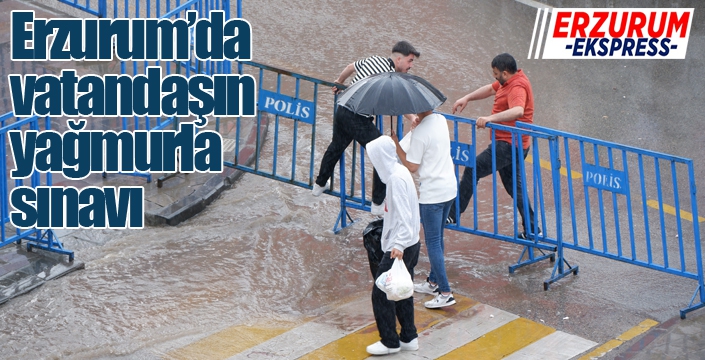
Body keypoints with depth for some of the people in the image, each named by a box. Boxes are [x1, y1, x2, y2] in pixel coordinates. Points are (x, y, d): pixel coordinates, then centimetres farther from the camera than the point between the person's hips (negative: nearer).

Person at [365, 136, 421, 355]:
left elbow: (403, 215, -27)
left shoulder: (396, 178, -21)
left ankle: (390, 342, 7)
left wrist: (399, 244, -36)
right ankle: (408, 338, 25)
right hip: (409, 245, 10)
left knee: (381, 293, -1)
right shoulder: (400, 172, 9)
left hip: (400, 248, -10)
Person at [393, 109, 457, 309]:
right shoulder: (441, 120, 2)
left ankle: (445, 293, -2)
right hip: (449, 188, 9)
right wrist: (416, 121, 20)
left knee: (432, 243, -2)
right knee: (437, 238, 21)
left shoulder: (419, 133, -22)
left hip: (431, 194, -9)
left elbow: (412, 166, -16)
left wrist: (396, 145, -8)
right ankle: (433, 282, 33)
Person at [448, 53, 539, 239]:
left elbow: (517, 111, -40)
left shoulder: (517, 87, -21)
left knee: (472, 169, -9)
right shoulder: (510, 81, 11)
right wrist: (467, 98, 14)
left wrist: (491, 118, -48)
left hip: (508, 145, -11)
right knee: (514, 186, 16)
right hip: (509, 144, 11)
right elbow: (490, 89, 25)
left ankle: (452, 215, -4)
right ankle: (531, 230, 17)